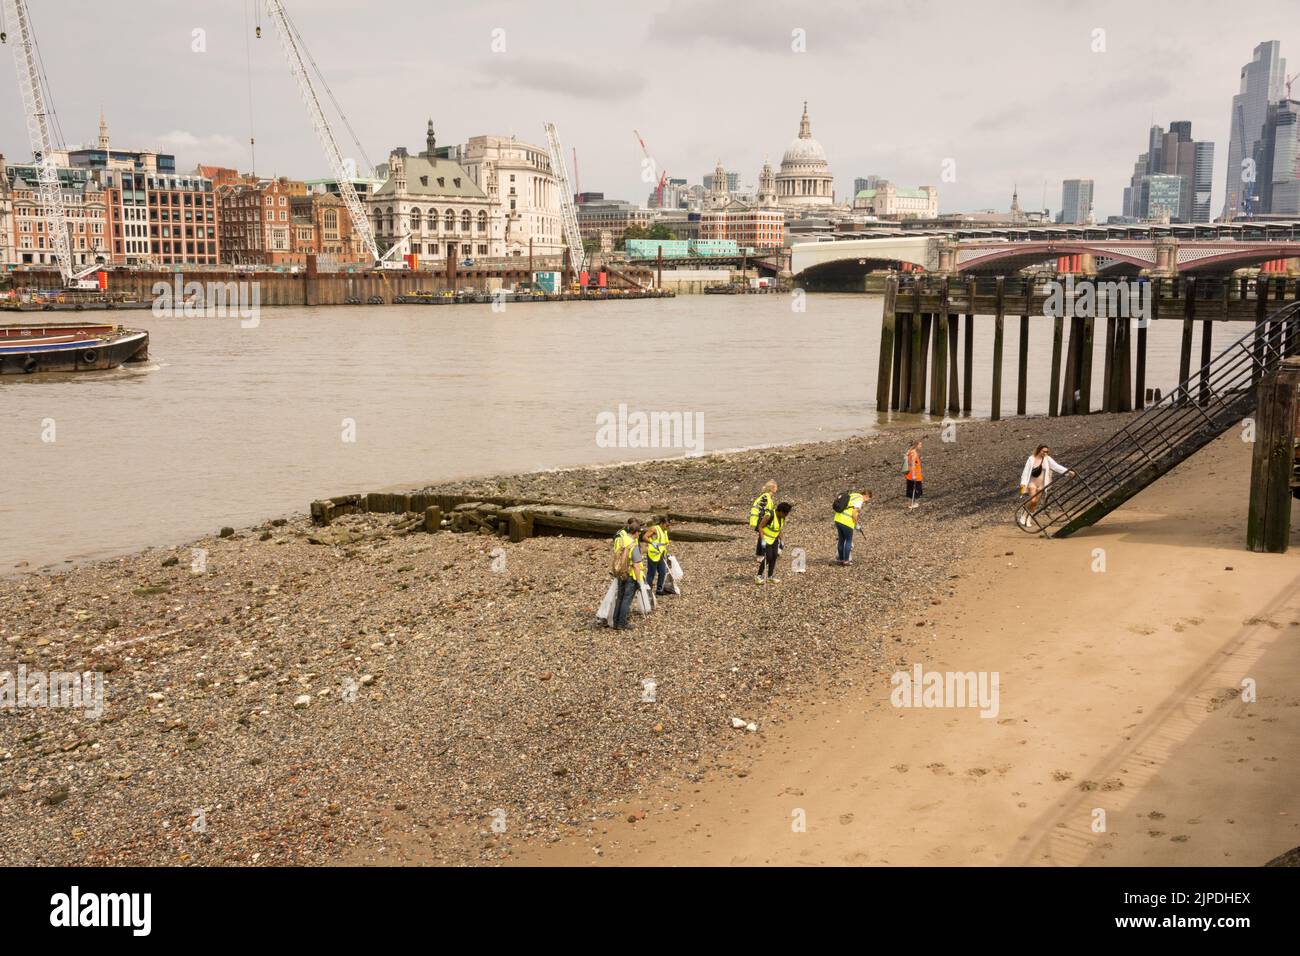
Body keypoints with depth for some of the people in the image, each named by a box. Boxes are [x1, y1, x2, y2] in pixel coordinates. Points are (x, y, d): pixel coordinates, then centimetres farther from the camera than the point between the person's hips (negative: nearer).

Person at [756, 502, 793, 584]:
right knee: (768, 557, -13)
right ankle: (759, 575, -1)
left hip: (774, 538, 7)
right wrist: (762, 540, -25)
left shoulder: (783, 518, -3)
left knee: (774, 556, 1)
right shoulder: (769, 516, -25)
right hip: (766, 538, -7)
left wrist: (780, 540, 8)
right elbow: (760, 527, -20)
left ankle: (770, 576, 11)